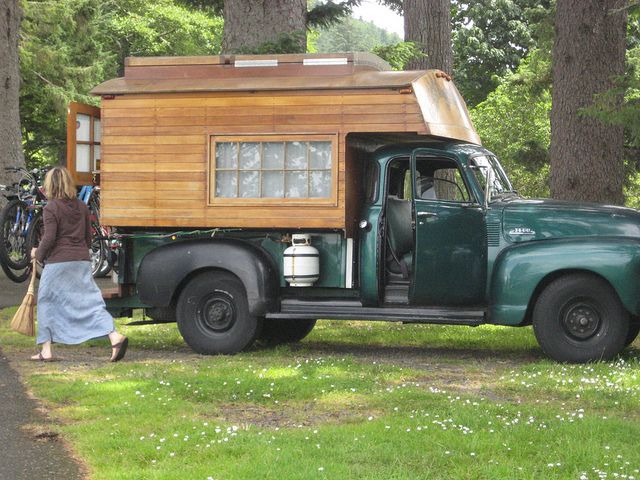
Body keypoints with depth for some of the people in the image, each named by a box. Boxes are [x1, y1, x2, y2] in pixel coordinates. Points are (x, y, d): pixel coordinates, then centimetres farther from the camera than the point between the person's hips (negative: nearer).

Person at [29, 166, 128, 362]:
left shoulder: (51, 208, -8)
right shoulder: (81, 206, 10)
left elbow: (49, 238, -14)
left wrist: (38, 253, 3)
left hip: (58, 262, -5)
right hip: (82, 261, 5)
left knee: (47, 304, 9)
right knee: (91, 301, 2)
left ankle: (46, 350, 11)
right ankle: (115, 337, -15)